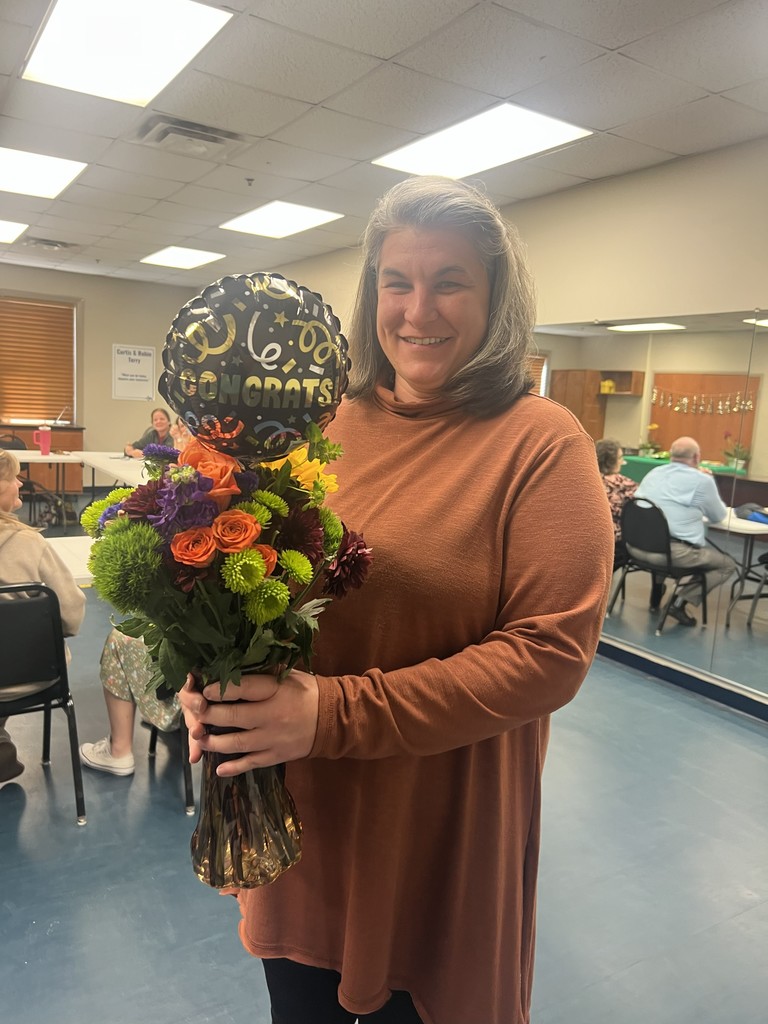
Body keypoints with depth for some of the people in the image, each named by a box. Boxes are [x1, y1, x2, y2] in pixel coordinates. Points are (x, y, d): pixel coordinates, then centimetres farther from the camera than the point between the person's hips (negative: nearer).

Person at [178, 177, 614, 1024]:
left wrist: (337, 713, -25)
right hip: (293, 811, 4)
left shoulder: (543, 442, -12)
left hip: (437, 835, -3)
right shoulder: (328, 424, 0)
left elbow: (552, 651, -19)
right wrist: (217, 672, -12)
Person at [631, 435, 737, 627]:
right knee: (728, 564, 14)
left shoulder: (653, 473, 16)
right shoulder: (702, 480, -1)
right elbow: (718, 516, 13)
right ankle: (681, 601, -1)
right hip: (674, 553, -6)